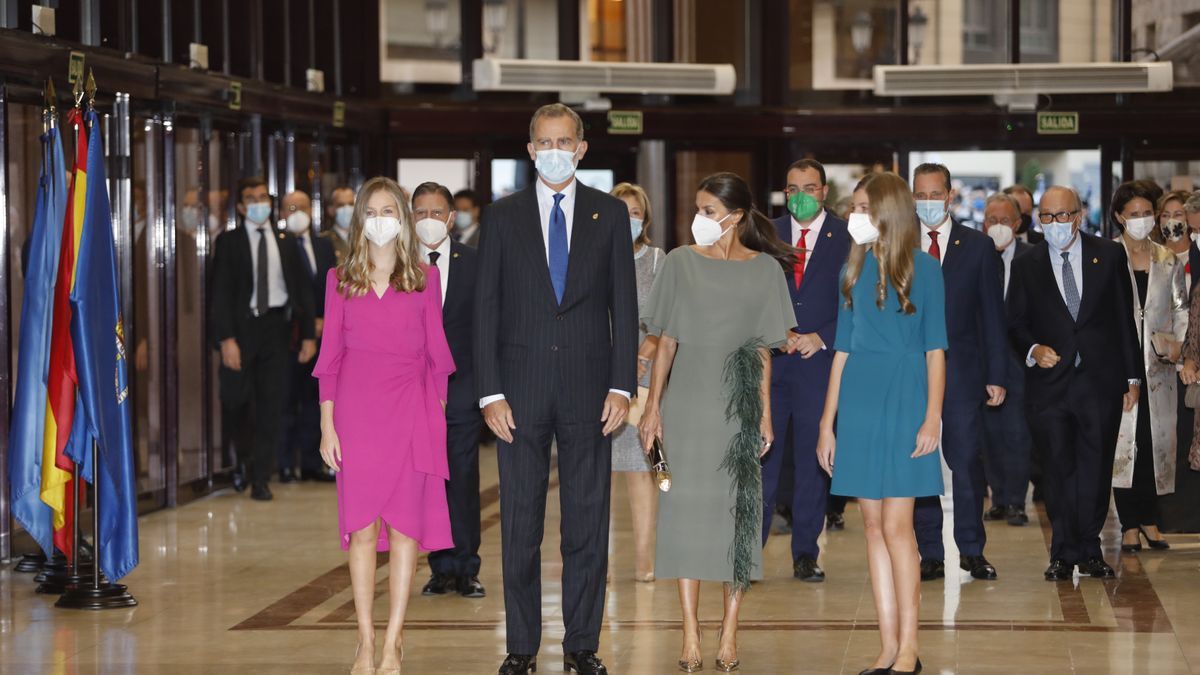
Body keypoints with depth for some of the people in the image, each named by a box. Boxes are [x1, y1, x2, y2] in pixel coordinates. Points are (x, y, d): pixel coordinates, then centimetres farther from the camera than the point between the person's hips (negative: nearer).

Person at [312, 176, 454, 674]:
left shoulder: (425, 279, 7)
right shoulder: (340, 280, 9)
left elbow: (436, 355, 8)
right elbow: (330, 357, 8)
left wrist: (439, 418, 3)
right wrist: (327, 426, 2)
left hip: (410, 414, 0)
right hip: (356, 413, 0)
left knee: (404, 526, -2)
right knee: (362, 527, -1)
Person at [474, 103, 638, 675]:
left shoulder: (610, 214, 6)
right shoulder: (504, 216, 5)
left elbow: (624, 304, 5)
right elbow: (486, 308, 3)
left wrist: (622, 387, -3)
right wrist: (490, 392, -5)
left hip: (588, 388, 0)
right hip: (521, 391, 0)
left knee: (588, 523, 3)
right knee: (519, 524, 3)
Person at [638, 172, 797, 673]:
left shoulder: (765, 269, 4)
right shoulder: (681, 263, 4)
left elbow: (764, 349, 6)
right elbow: (666, 341, 5)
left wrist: (766, 413, 0)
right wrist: (653, 405, -1)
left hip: (738, 403, 0)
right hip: (686, 401, 0)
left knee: (737, 509, -1)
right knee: (687, 508, -2)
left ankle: (729, 633, 4)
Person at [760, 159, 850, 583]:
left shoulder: (846, 238, 3)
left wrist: (822, 338, -9)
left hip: (820, 359, -1)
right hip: (769, 361, 1)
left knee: (813, 461, 3)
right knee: (760, 457, -1)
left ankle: (806, 554, 9)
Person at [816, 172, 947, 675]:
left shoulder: (922, 268, -2)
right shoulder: (855, 268, 10)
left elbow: (935, 348, -3)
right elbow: (843, 347, 13)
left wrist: (933, 418, -10)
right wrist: (827, 422, 11)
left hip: (904, 402, -5)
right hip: (859, 402, 5)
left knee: (896, 525, -7)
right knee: (873, 525, 4)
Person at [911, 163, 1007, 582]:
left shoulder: (979, 246, 6)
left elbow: (993, 315, 6)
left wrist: (996, 375, 0)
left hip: (962, 370, -1)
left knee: (968, 461, -3)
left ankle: (972, 550, 8)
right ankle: (930, 555, 8)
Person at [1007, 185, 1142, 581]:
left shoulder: (1109, 256, 6)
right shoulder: (1027, 266, 7)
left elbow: (1125, 319, 7)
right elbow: (1016, 323, 10)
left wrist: (1132, 376, 5)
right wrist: (1032, 349, -12)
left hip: (1101, 382, 0)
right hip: (1050, 384, 0)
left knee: (1096, 469, 3)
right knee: (1059, 469, 2)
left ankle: (1089, 550, 14)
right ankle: (1064, 554, 9)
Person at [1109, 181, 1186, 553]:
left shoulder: (1168, 259, 11)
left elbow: (1182, 307, 14)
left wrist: (1178, 342, -1)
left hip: (1157, 364, 3)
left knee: (1156, 437, 3)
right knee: (1124, 437, -6)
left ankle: (1148, 518, 12)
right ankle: (1129, 524, -1)